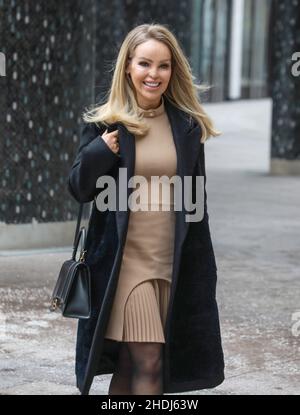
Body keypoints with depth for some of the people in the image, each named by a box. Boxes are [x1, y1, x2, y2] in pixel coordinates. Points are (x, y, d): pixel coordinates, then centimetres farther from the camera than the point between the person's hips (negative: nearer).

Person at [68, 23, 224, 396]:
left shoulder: (187, 126, 7)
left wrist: (200, 266, 10)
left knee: (132, 364, 9)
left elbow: (197, 200, 11)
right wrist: (101, 151, -16)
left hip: (174, 264, 3)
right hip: (125, 260, -3)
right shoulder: (104, 122, 1)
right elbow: (80, 190, 2)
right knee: (147, 364, -11)